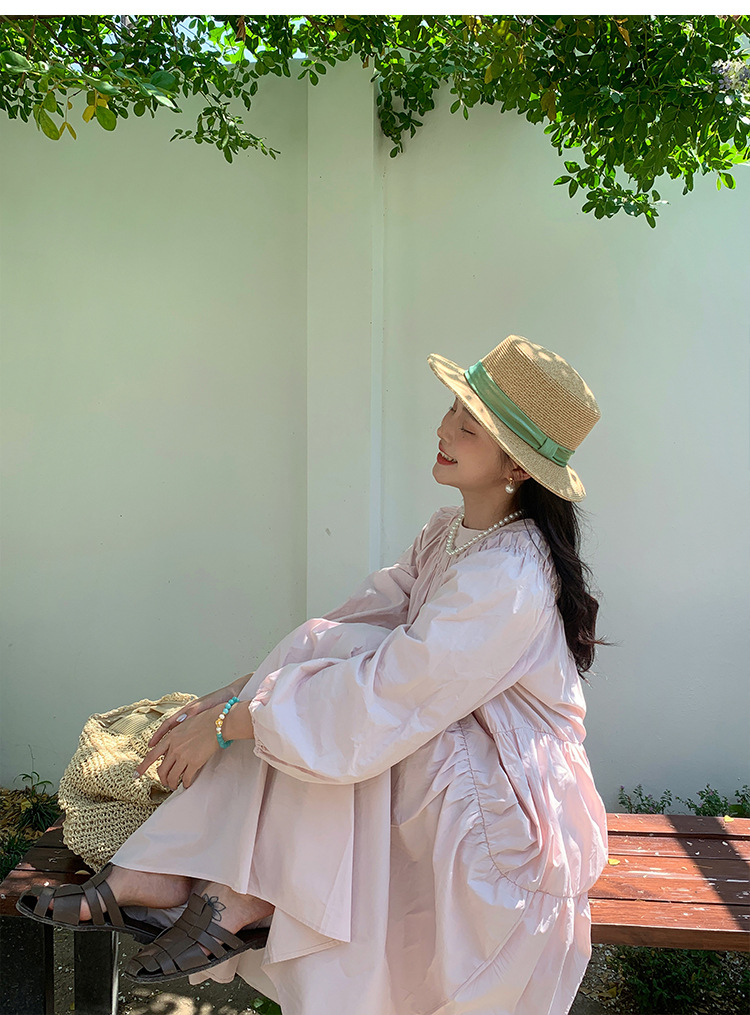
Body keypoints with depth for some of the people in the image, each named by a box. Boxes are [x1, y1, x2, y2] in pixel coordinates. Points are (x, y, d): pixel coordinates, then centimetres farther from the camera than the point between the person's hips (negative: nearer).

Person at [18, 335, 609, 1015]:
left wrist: (228, 722, -24)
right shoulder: (451, 534, 4)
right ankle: (162, 876, -17)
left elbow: (382, 699, -31)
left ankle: (243, 900, -14)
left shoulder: (509, 578, -28)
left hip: (504, 801, -8)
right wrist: (240, 693, -6)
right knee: (302, 679, -13)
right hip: (443, 751, 8)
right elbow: (371, 614, 4)